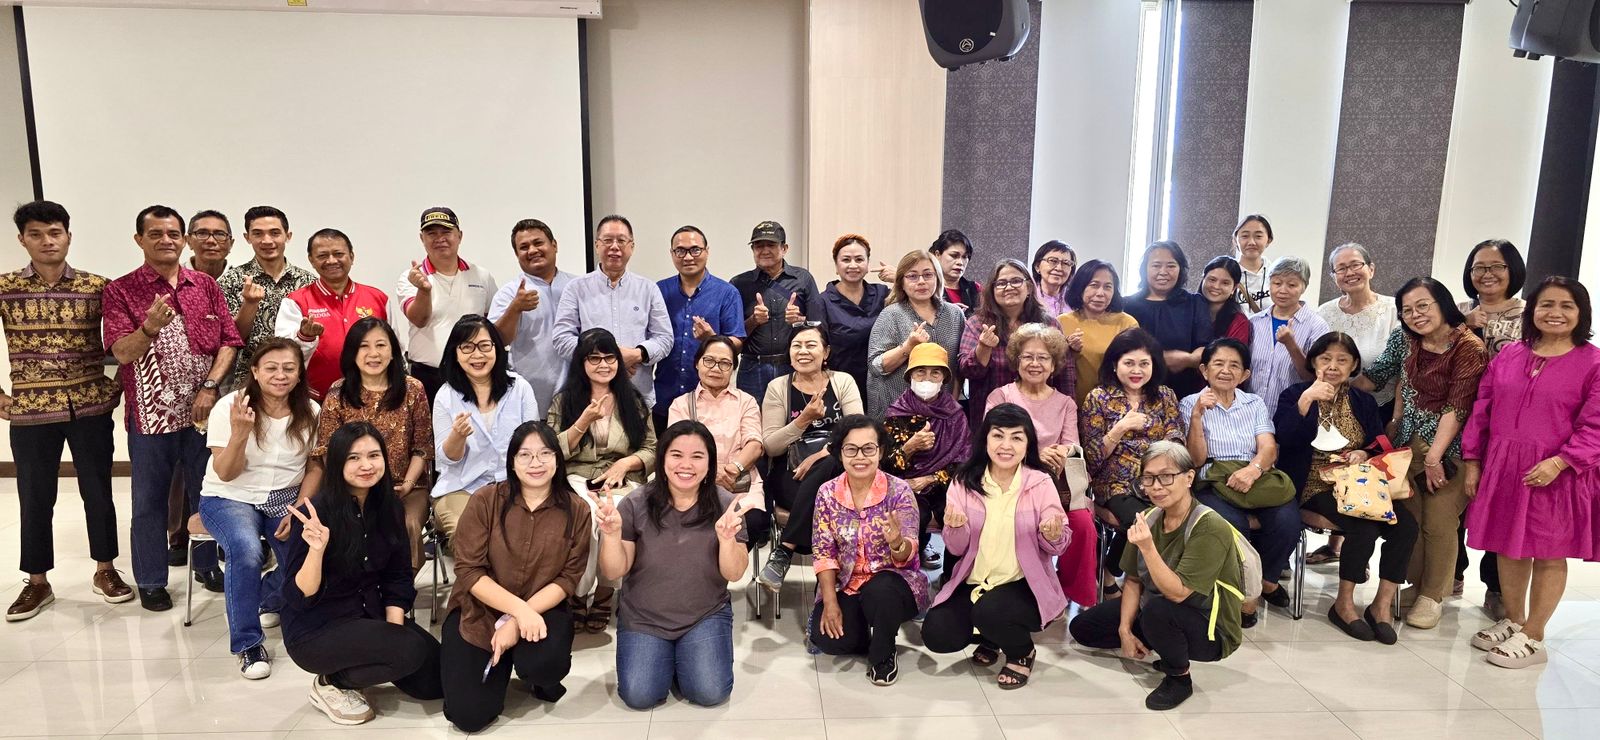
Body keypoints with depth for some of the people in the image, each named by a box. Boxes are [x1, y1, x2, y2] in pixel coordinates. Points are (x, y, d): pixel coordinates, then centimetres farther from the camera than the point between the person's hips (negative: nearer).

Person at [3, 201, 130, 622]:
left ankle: (105, 570, 24)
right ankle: (37, 582, 22)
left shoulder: (97, 287, -1)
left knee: (98, 491, 9)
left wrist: (117, 384, 0)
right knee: (34, 499, 9)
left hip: (91, 406, 0)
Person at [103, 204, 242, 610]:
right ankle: (151, 581, 22)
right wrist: (150, 327, -32)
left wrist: (209, 387, -11)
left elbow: (229, 342, 2)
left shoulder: (206, 286, 5)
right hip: (150, 414, -2)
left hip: (202, 410, 2)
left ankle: (207, 565, 31)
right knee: (149, 500, 9)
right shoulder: (119, 291, -3)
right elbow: (122, 352, -12)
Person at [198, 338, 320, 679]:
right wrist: (240, 432, -31)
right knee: (246, 551, -34)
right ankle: (248, 643, -15)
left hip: (288, 497, 3)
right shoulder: (229, 407, -11)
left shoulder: (310, 412, -3)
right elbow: (226, 474, -13)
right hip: (230, 498, -2)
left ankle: (270, 599, 15)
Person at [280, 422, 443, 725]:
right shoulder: (315, 512, -20)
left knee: (436, 678, -5)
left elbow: (398, 579, 3)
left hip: (370, 616, 6)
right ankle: (331, 683, -1)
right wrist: (316, 549, -38)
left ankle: (361, 666, 18)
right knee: (412, 651, -26)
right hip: (316, 629, -6)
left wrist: (394, 629, -11)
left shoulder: (389, 508, -3)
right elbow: (298, 597, -21)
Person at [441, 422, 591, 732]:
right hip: (478, 611, 0)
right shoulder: (485, 500, -10)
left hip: (542, 609, 0)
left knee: (545, 662, -33)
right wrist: (518, 608, -25)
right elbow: (468, 571, -12)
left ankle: (538, 678, 8)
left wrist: (520, 619, -21)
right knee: (469, 715, -11)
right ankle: (503, 662, 23)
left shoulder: (576, 510, -7)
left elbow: (567, 579, -8)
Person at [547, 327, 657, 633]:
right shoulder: (564, 400, 10)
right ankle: (578, 592, -15)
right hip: (576, 480, 0)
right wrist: (586, 420, -9)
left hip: (623, 482, 1)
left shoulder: (633, 400, 14)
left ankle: (604, 592, -13)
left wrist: (625, 463, -10)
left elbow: (651, 449, 10)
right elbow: (553, 452, 1)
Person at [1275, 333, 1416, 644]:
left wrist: (1363, 454, -9)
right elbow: (1284, 440, -12)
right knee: (1365, 528, -29)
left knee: (1406, 524, -22)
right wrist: (1306, 400, -21)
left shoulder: (1364, 401, 17)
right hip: (1315, 486, -5)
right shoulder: (1294, 394, 4)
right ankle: (1344, 604, -10)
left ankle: (1382, 605, -9)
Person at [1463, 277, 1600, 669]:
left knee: (1549, 555, 6)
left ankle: (1533, 637, 20)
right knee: (1508, 548, 14)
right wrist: (1472, 461, 6)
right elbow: (1481, 411, 9)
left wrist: (1559, 462, -21)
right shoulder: (1508, 355, 6)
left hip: (1555, 474, -4)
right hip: (1502, 469, 4)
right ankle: (1513, 621, 33)